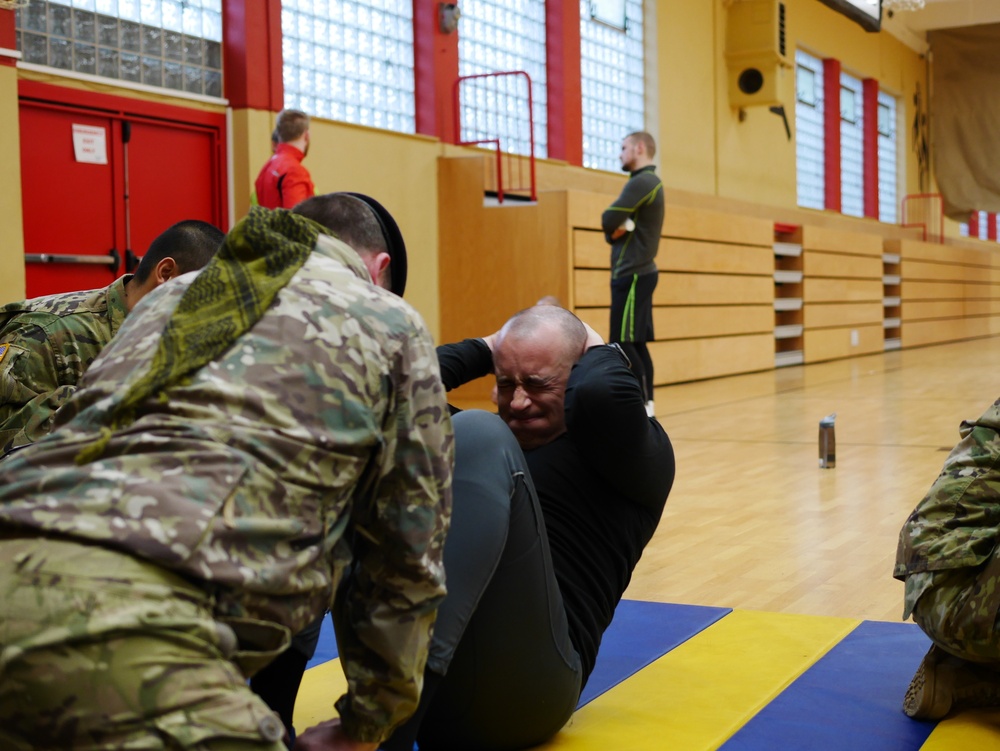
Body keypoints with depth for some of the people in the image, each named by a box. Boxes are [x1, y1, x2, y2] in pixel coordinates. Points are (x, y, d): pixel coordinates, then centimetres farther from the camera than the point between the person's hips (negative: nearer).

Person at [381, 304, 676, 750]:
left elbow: (601, 396, -12)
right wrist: (484, 351, 19)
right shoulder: (498, 438, 28)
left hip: (521, 682, -5)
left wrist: (599, 351, 9)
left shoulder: (633, 454, 13)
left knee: (477, 434, -19)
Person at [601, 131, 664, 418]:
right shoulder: (650, 182, 19)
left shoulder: (642, 182, -13)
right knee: (636, 343, 9)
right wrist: (615, 230, -6)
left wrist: (615, 224, 2)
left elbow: (609, 220, -19)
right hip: (637, 272, 10)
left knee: (623, 343, -11)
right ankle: (646, 405, 10)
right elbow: (612, 228, 16)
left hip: (632, 274, -10)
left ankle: (643, 407, -11)